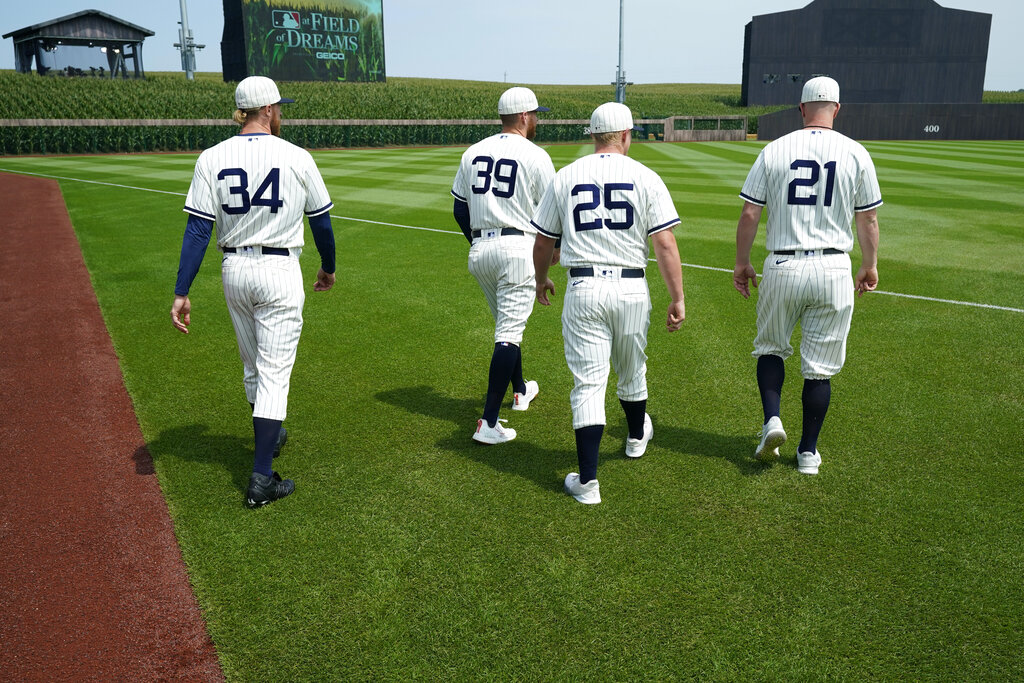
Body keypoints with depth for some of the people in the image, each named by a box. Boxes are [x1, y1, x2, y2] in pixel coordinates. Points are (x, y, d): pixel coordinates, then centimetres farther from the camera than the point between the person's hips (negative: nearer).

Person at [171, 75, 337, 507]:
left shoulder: (213, 158, -3)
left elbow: (198, 229, -8)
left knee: (253, 367, 21)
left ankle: (269, 437, 43)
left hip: (234, 271, 4)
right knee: (274, 373, -1)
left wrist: (182, 292, -8)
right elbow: (321, 220, 3)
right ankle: (261, 479, -3)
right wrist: (328, 267, 19)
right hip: (280, 274, -3)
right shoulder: (297, 158, -7)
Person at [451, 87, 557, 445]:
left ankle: (520, 391, 41)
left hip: (479, 250, 6)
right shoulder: (535, 156, -6)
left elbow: (459, 208, 13)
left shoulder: (473, 152, 9)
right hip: (518, 247, -6)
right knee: (509, 332, -6)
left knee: (506, 322, 24)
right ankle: (489, 422, -10)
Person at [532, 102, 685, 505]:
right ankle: (637, 436, 48)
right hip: (631, 288, 0)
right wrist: (678, 299, -4)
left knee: (588, 383, 0)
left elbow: (542, 243, 10)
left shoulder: (565, 177, 4)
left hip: (583, 289, 0)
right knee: (632, 373, 23)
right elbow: (665, 244, -8)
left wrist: (541, 281, 27)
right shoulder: (645, 178, 0)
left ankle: (587, 481, -3)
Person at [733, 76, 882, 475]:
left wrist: (742, 263, 10)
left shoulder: (774, 150, 0)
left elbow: (749, 214, 0)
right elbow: (868, 219, 5)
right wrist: (870, 266, 19)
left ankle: (772, 419, -1)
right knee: (820, 366, 10)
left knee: (770, 348, 20)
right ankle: (808, 451, 17)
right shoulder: (855, 154, 1)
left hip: (782, 268, 0)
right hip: (833, 269, 0)